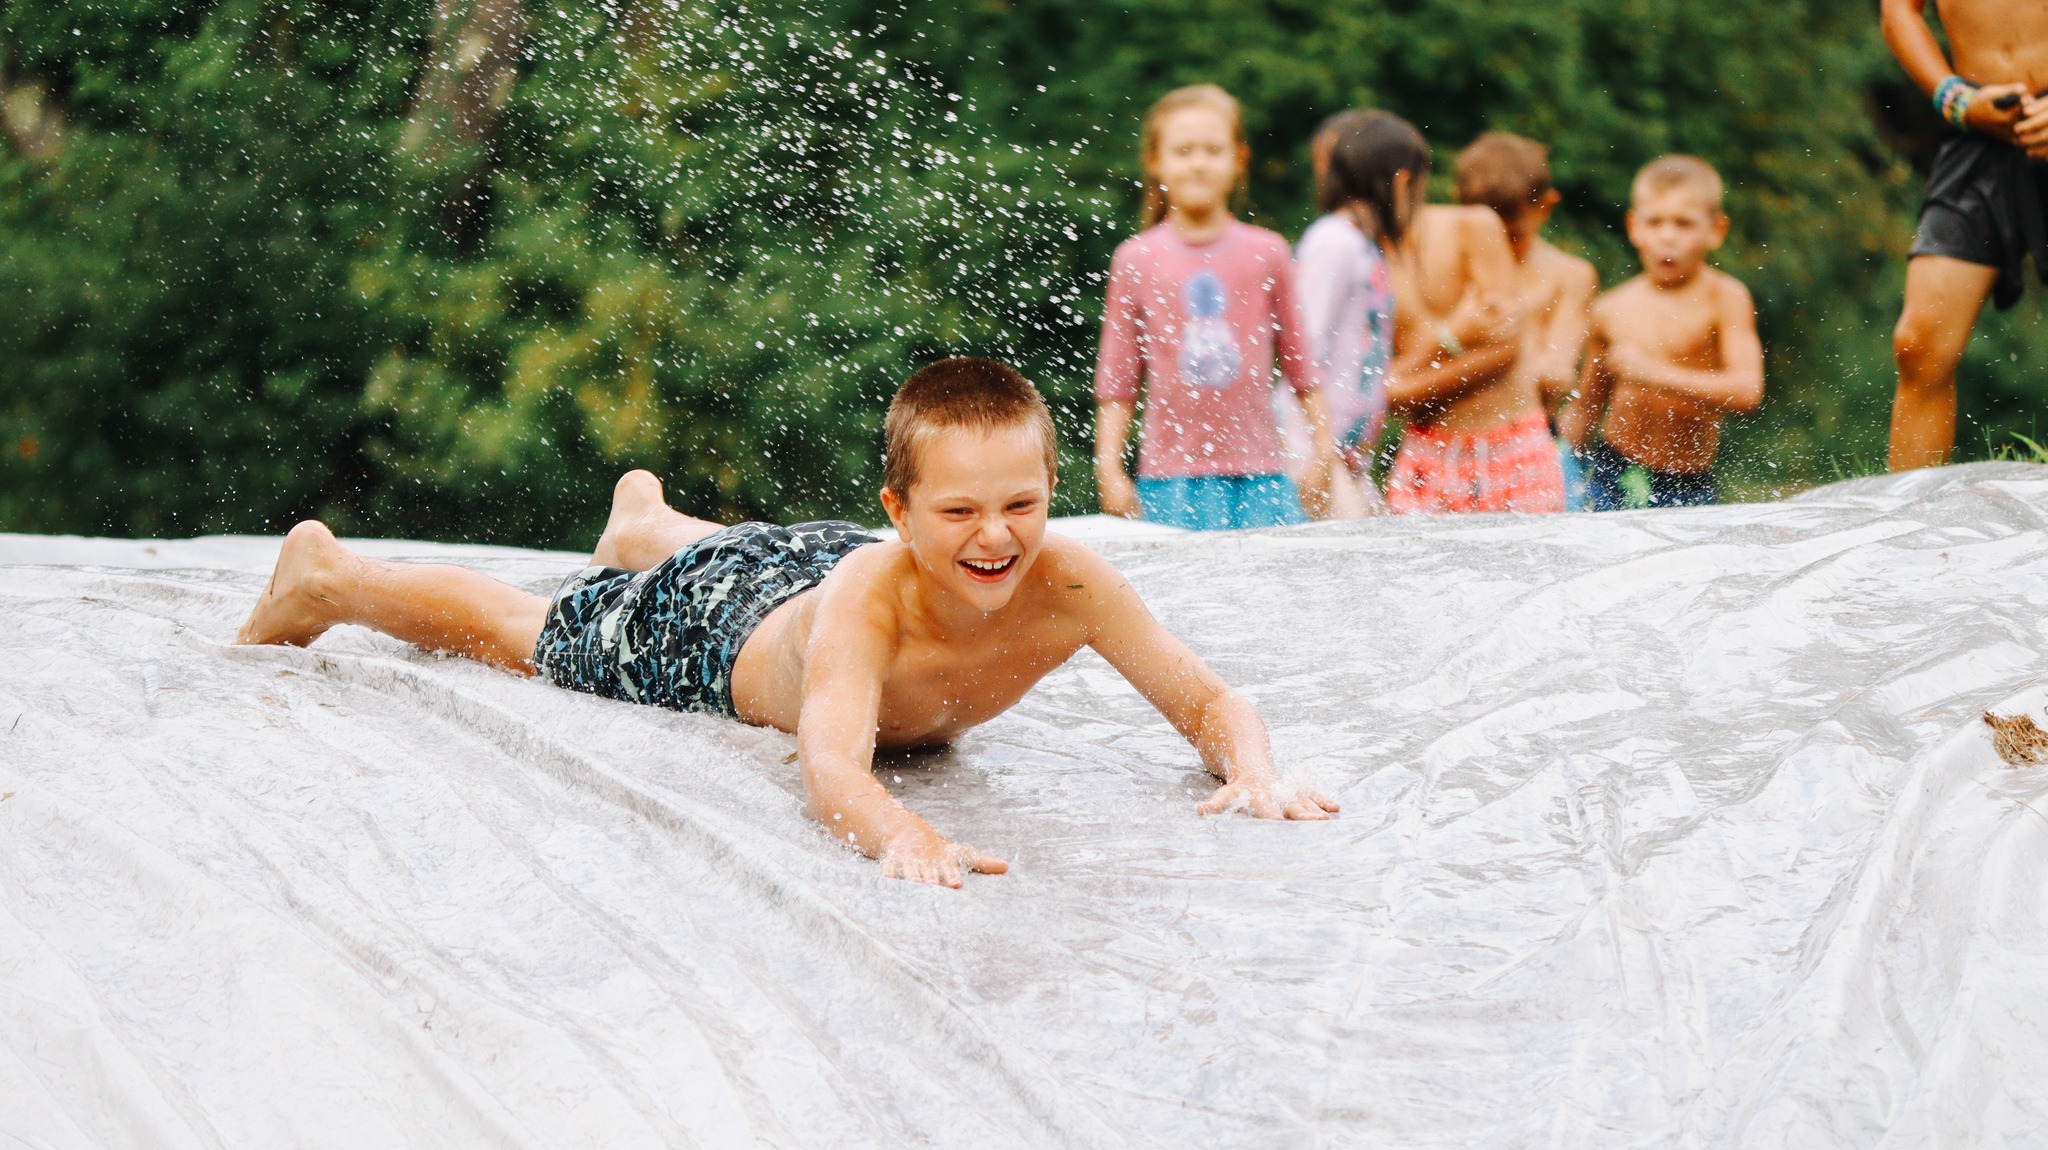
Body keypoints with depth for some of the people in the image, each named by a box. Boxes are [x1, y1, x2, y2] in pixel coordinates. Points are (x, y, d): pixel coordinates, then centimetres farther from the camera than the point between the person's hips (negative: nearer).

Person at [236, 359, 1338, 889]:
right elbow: (829, 767, -62)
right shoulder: (873, 596, -51)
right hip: (707, 630, -5)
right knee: (519, 632, 23)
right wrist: (905, 836, -82)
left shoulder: (1069, 585, -40)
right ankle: (325, 575, 51)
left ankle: (644, 517, 79)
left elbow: (1211, 700, -34)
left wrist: (1251, 775, -55)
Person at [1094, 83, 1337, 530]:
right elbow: (1117, 379, 6)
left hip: (1259, 476, 1)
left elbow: (1298, 361, 10)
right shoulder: (1135, 260, 3)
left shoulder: (1267, 253, 5)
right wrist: (1109, 468, 1)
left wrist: (1322, 453, 7)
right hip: (1170, 478, -1)